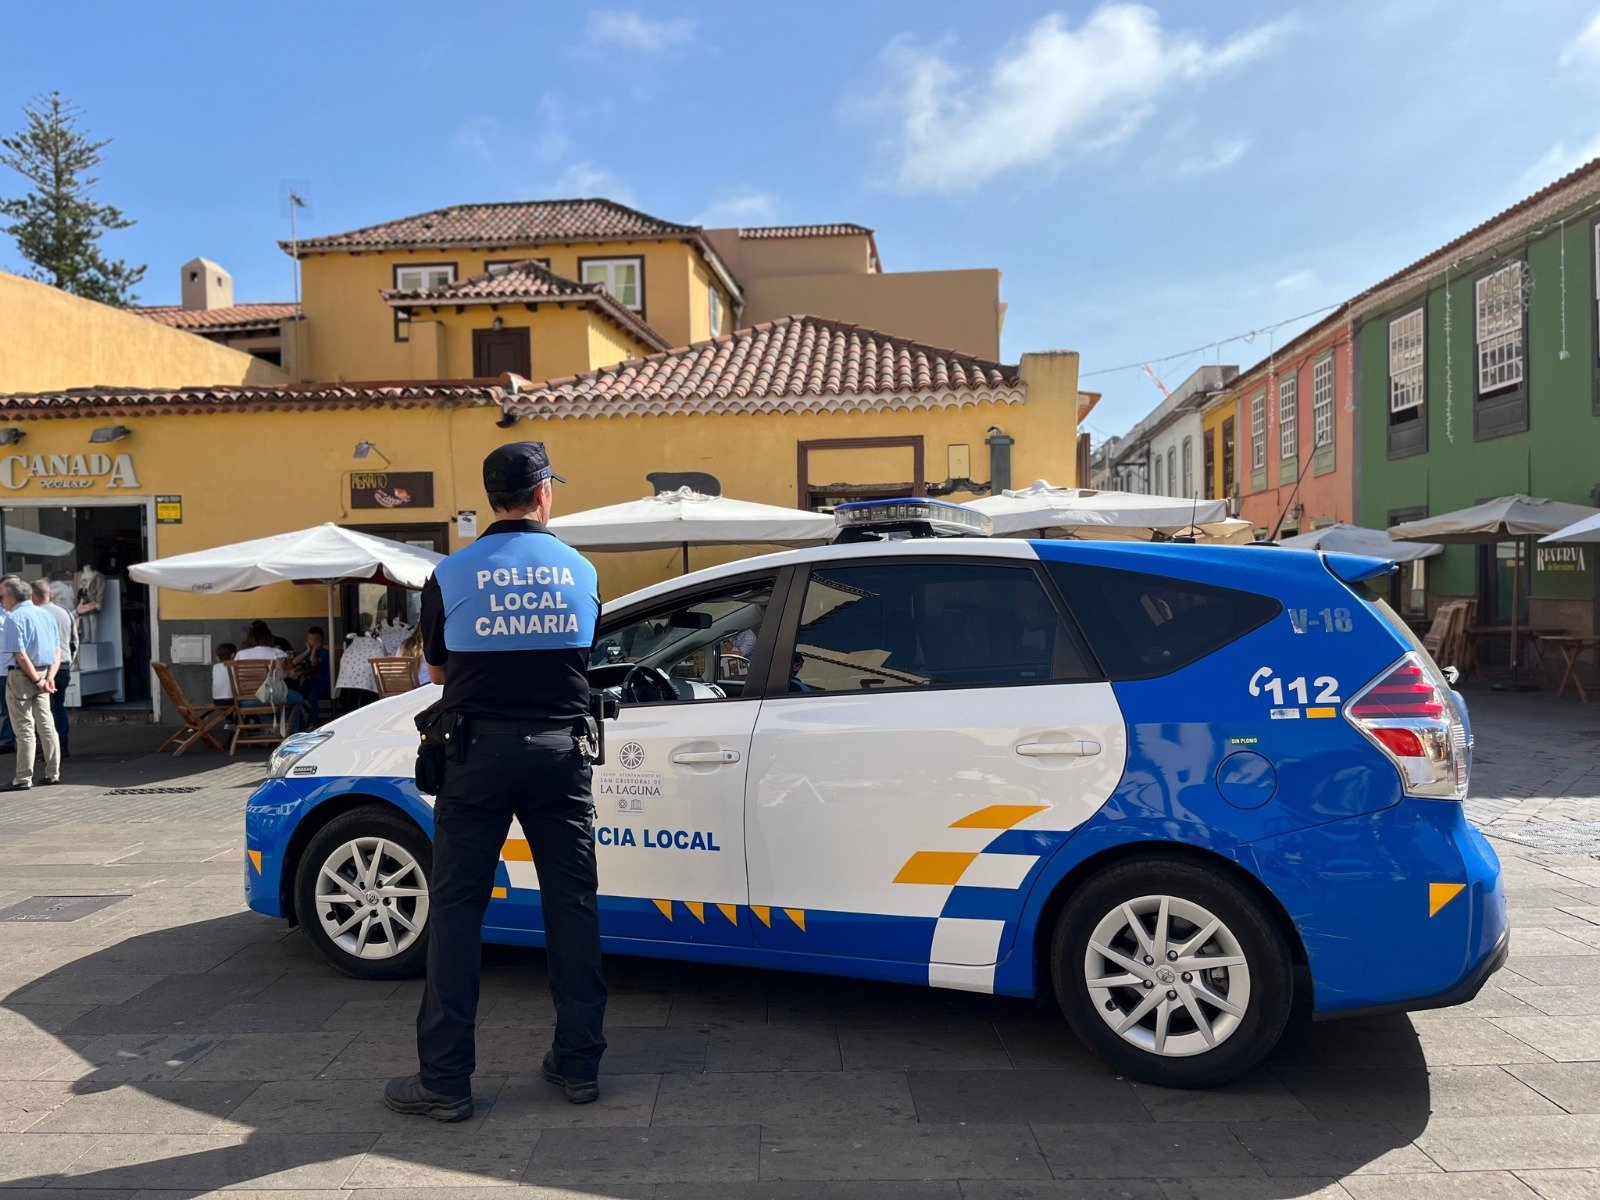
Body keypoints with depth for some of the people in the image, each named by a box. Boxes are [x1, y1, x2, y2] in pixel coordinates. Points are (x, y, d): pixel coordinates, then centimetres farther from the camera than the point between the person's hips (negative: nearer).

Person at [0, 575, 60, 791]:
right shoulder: (45, 615, 10)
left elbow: (20, 655, -19)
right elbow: (58, 651, 9)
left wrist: (37, 680, -13)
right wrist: (50, 676, 2)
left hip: (22, 676, -7)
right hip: (43, 673, 7)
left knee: (24, 728, -2)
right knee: (46, 724, 11)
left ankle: (23, 778, 3)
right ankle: (53, 773, 14)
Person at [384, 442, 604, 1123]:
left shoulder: (452, 574, -3)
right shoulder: (581, 571, 2)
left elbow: (436, 671, 10)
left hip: (481, 751, -2)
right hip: (561, 749, 2)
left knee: (456, 909, 6)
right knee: (571, 904, 10)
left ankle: (444, 1080, 11)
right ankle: (579, 1064, 18)